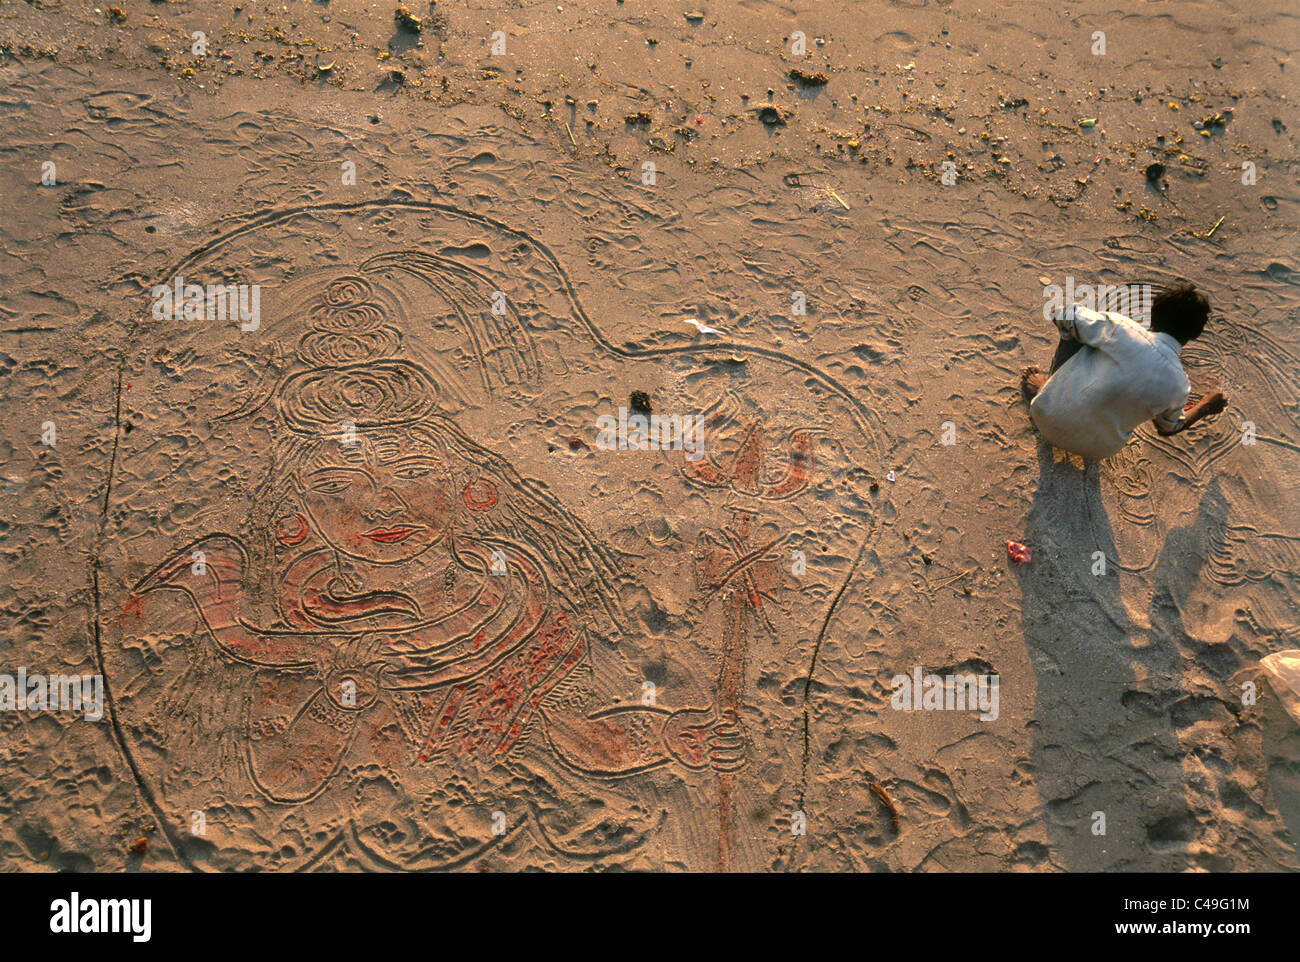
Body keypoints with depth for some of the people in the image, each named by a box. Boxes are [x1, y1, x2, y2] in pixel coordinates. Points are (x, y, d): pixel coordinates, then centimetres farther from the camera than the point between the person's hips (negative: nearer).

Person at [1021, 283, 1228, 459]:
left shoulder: (1122, 328, -21)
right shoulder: (1179, 386, -12)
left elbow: (1066, 317, -7)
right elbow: (1169, 427, 10)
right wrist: (1205, 407, 28)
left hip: (1049, 421, -2)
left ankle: (1044, 388, 24)